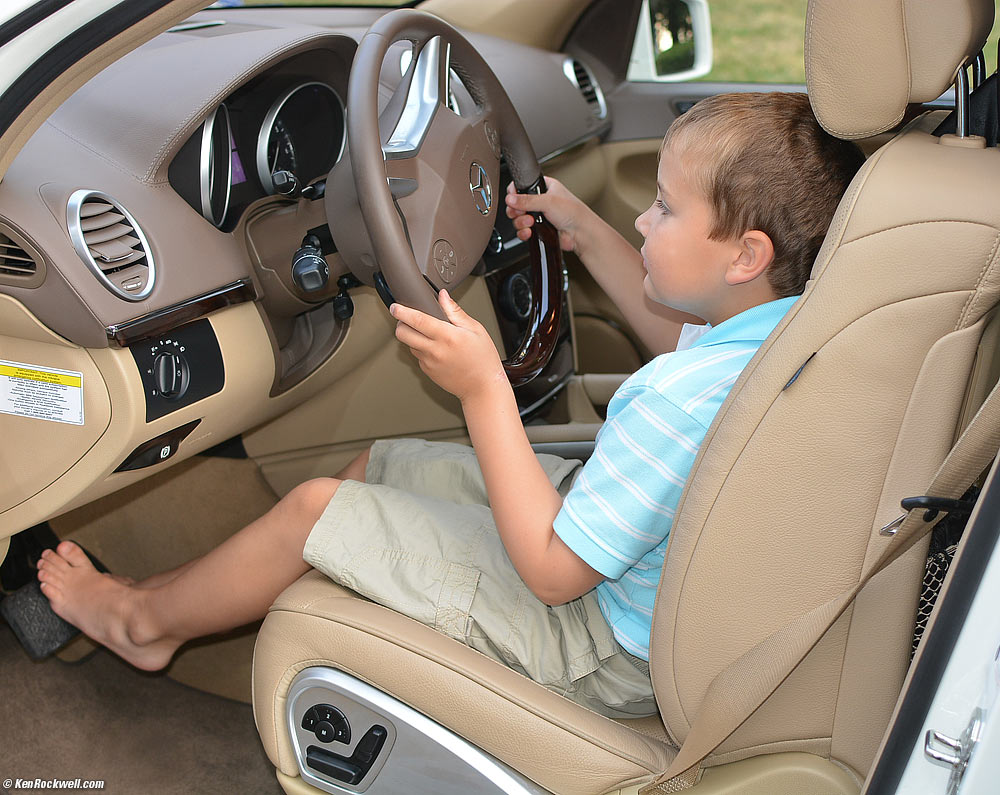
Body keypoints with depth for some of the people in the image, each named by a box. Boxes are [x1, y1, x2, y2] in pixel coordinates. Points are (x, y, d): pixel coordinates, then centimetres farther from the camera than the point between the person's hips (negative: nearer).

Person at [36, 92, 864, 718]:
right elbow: (677, 332, 15)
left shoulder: (680, 401, -37)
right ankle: (181, 586, 33)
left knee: (313, 509, -5)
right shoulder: (785, 321, -9)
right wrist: (583, 229, 12)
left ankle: (145, 621, 24)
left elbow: (553, 570, -30)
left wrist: (484, 390, -31)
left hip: (602, 644, -9)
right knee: (377, 465, 15)